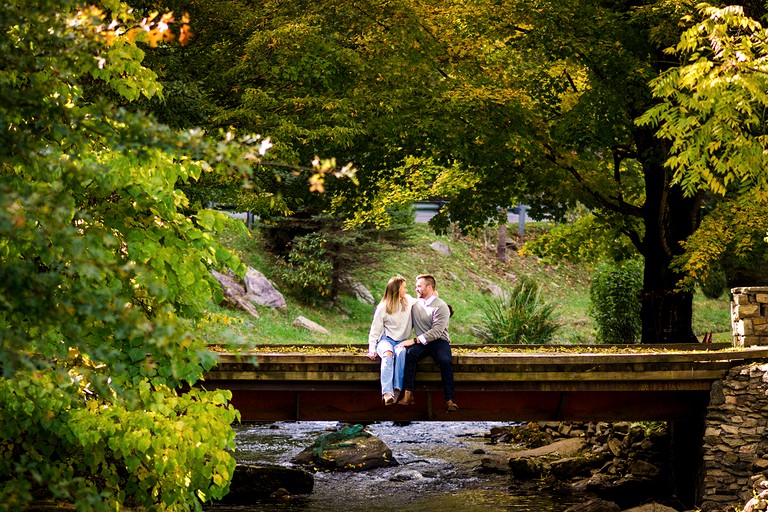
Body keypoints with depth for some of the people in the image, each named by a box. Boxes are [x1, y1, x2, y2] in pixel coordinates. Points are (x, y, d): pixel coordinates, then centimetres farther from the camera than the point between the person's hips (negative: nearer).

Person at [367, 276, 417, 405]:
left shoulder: (408, 302, 12)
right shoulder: (382, 308, 1)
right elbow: (375, 330, 3)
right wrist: (372, 349, -9)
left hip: (402, 341, 2)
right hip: (386, 339, -2)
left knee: (401, 353, -36)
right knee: (387, 355, -37)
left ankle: (397, 390, -43)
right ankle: (387, 393, -50)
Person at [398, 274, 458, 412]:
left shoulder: (441, 306, -8)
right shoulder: (415, 304, 13)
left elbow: (436, 331, -18)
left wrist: (415, 340, -23)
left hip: (439, 340, -4)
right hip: (420, 342, 4)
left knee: (445, 361, -35)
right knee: (409, 353, -31)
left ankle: (449, 400, -33)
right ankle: (408, 395, -36)